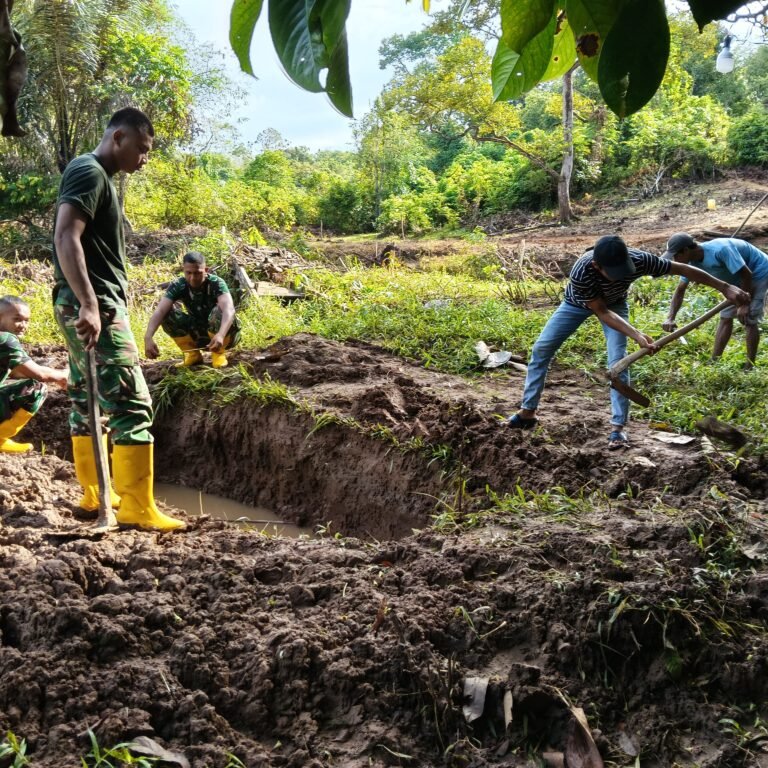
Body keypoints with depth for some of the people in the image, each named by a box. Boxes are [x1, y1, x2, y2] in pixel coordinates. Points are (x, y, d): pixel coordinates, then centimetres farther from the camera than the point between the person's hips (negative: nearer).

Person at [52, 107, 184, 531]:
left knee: (87, 402, 13)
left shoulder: (95, 176, 19)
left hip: (90, 306, 11)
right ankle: (137, 509, -8)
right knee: (131, 404, -11)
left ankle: (94, 495, 21)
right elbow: (66, 238, -24)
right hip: (94, 307, -11)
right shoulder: (89, 171, -11)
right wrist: (90, 304, -31)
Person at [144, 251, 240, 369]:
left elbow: (229, 309, -43)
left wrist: (220, 335, -61)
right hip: (197, 335, 3)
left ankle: (219, 354, -9)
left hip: (222, 333, -3)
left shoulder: (216, 283, -25)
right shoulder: (178, 286, -16)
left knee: (219, 311, -34)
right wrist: (148, 338, -47)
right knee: (167, 314, -20)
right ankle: (192, 354, -3)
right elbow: (160, 311, -29)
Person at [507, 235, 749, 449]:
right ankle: (528, 412, 10)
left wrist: (725, 287, -24)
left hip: (615, 303, 1)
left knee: (617, 361, -16)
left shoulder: (638, 260, -38)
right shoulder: (581, 273, -43)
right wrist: (637, 335, -42)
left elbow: (683, 269, -27)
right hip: (579, 304, 0)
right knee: (541, 349, -4)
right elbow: (601, 311, -32)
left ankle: (618, 427, -11)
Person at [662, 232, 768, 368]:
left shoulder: (720, 250, -37)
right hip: (739, 279, 8)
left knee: (749, 319, -12)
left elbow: (746, 274, -30)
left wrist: (744, 304, -23)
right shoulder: (692, 263, -12)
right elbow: (680, 291, -4)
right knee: (726, 317, 6)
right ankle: (714, 362, 12)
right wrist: (670, 319, -15)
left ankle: (749, 367, -4)